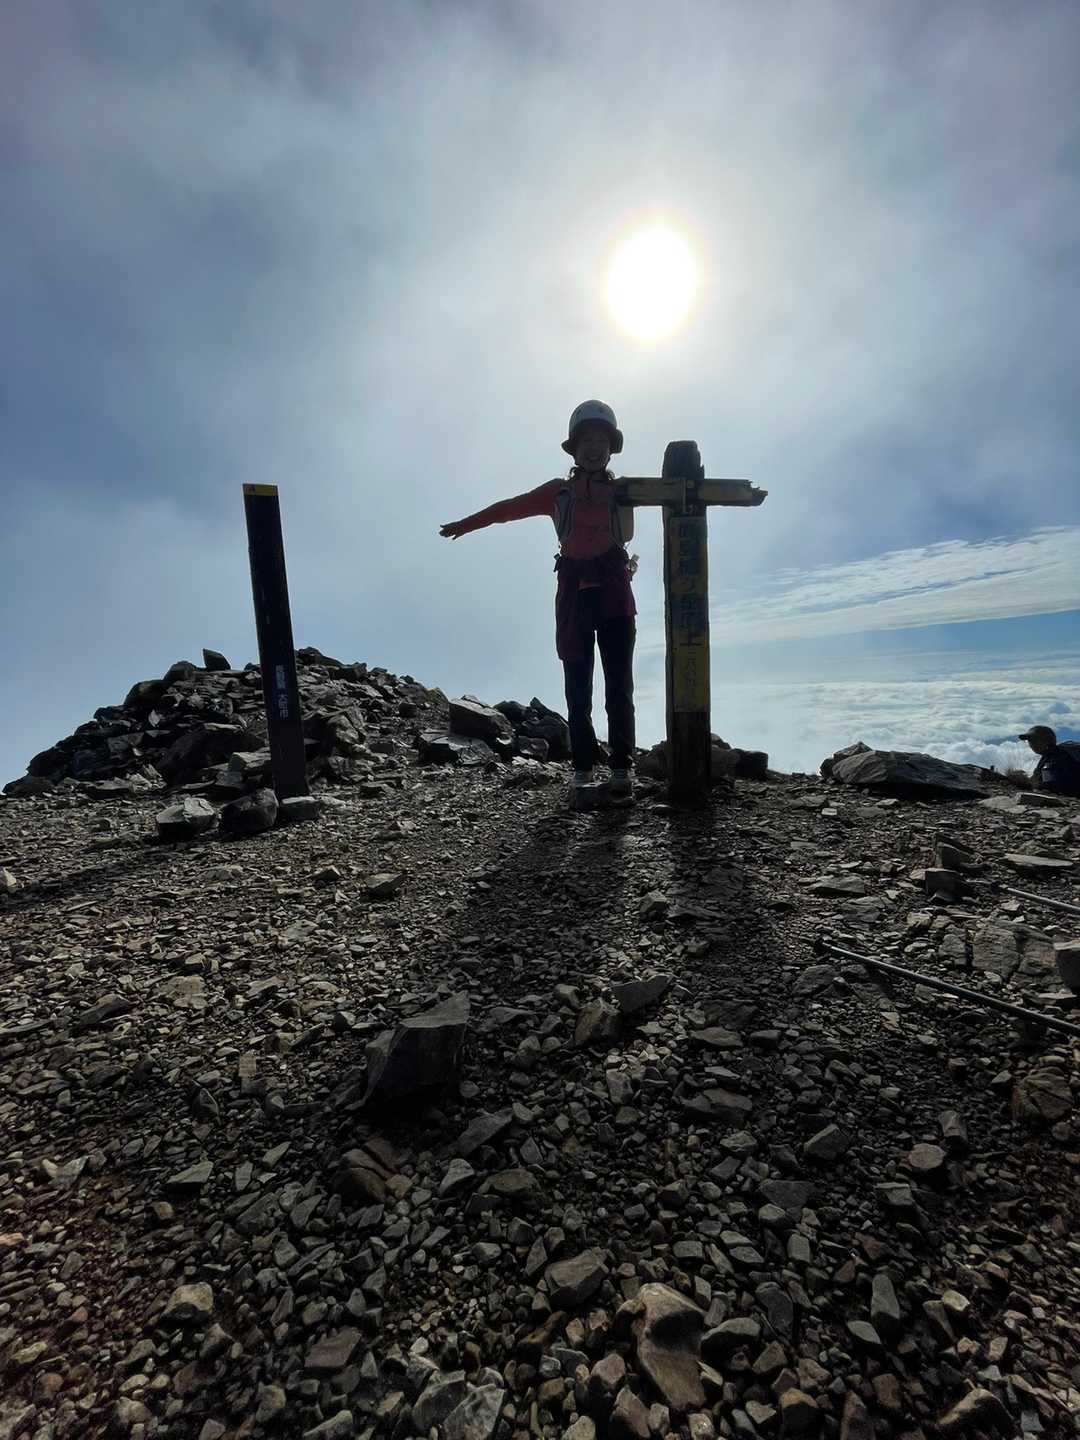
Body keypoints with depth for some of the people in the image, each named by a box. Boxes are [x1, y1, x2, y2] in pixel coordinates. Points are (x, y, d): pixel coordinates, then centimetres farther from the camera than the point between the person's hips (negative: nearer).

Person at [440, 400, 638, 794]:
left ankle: (622, 767, 3)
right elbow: (509, 507, 20)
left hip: (614, 593, 0)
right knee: (578, 689, 0)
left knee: (619, 687, -3)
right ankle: (583, 768, 6)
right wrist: (465, 524, 27)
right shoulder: (559, 491, 14)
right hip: (573, 595, 0)